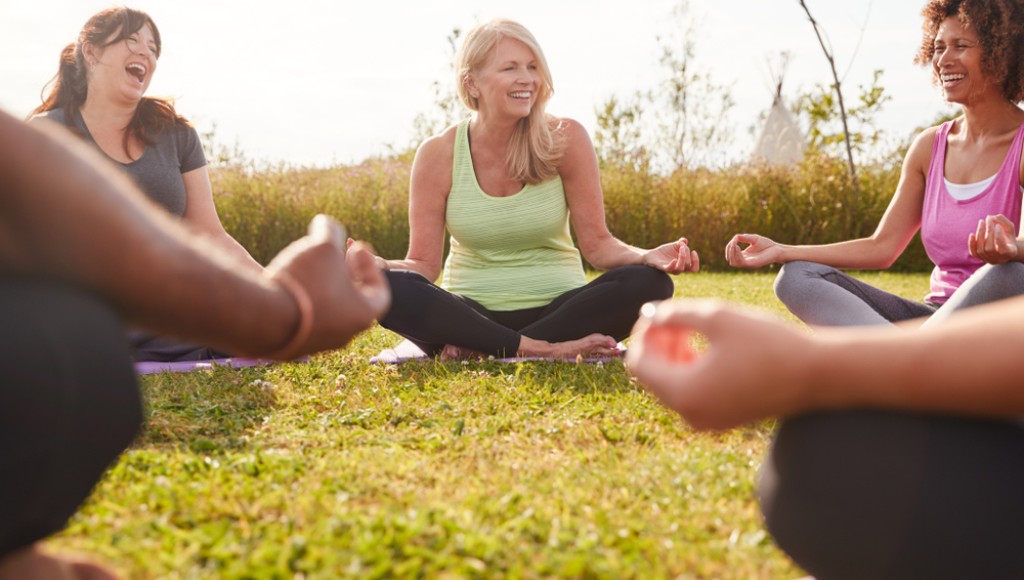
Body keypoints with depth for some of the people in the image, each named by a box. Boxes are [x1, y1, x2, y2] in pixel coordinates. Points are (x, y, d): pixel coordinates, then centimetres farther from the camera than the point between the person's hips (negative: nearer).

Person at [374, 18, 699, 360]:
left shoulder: (566, 139, -6)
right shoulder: (438, 155, -5)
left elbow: (597, 243, -4)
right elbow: (424, 264, -5)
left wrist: (647, 257, -25)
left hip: (558, 309, 1)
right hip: (471, 314, -1)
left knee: (649, 282, -26)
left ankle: (481, 350, -24)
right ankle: (543, 350, -25)